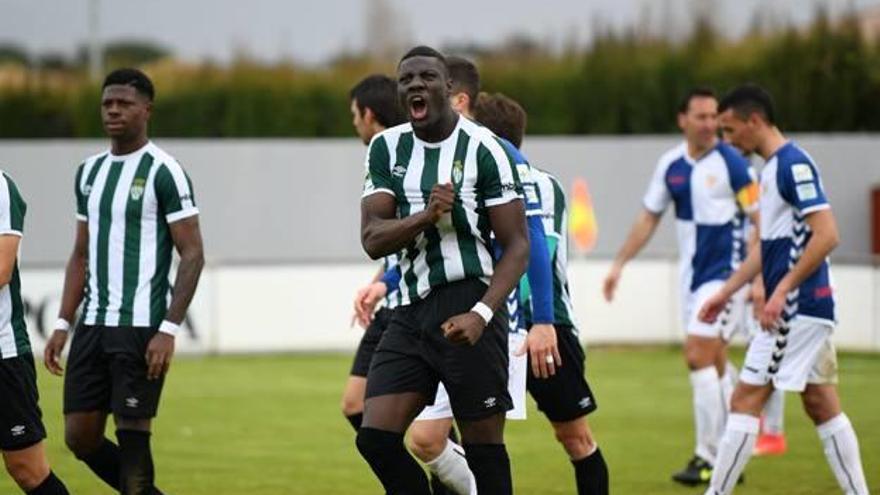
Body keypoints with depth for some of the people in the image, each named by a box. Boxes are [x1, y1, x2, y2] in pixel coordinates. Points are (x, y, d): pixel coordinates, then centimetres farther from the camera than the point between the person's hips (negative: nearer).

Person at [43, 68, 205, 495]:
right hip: (93, 325, 7)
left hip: (141, 328, -7)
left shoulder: (163, 171, -7)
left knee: (131, 432, -6)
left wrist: (169, 330, -16)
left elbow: (192, 254, -9)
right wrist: (63, 324, 11)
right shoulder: (90, 171, 14)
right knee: (80, 436, 6)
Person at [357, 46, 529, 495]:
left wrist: (481, 314, -20)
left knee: (483, 443, -3)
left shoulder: (481, 147, -6)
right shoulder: (386, 148, 10)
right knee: (375, 436, -5)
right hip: (411, 309, 5)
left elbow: (517, 245, -6)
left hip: (467, 305, -5)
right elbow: (372, 240, 2)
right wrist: (427, 215, -18)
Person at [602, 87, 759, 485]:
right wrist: (619, 265, 12)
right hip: (693, 274, 6)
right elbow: (649, 217, 16)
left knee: (699, 358, -13)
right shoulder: (671, 164, 6)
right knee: (714, 363, 10)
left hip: (725, 273, -6)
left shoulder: (731, 164, -12)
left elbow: (761, 221, -11)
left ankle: (708, 459, -7)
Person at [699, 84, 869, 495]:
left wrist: (782, 290, -23)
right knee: (822, 406, 9)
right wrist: (727, 291, 23)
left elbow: (826, 235, -22)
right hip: (811, 308, 10)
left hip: (797, 308, -10)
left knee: (746, 400, -7)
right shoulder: (772, 168, 16)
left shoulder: (793, 165, -14)